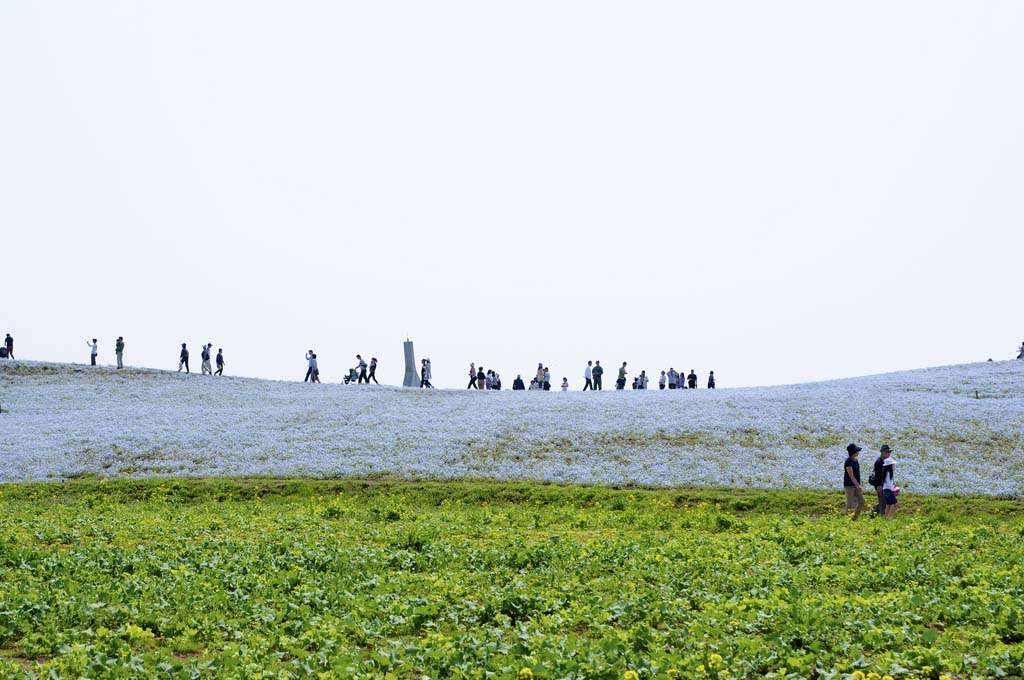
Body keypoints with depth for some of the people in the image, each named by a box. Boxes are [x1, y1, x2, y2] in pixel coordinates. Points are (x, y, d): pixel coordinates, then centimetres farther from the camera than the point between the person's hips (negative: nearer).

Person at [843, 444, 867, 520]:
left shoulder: (856, 460, 11)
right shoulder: (848, 462, -16)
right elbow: (851, 475, -20)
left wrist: (859, 485, 18)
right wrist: (858, 485, -23)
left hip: (856, 485, 9)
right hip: (849, 486, -9)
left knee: (862, 502, 6)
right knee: (850, 505, -6)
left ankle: (855, 518, 13)